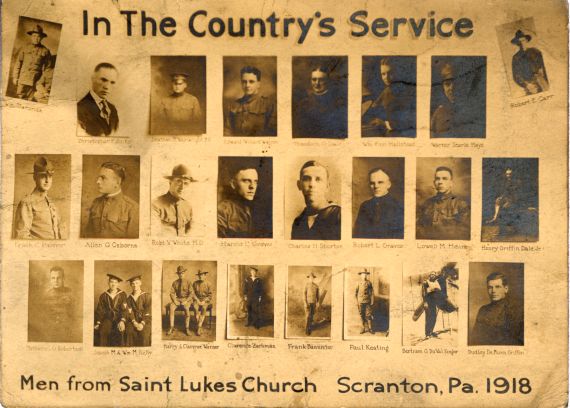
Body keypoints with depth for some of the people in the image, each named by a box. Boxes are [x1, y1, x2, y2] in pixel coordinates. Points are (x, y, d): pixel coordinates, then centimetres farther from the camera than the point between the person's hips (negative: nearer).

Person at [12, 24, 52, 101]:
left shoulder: (45, 51, 4)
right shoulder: (24, 48, 7)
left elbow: (47, 67, 8)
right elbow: (18, 63, 9)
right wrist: (15, 77, 4)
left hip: (35, 80, -1)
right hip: (23, 79, 1)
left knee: (29, 100, -2)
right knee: (19, 98, -3)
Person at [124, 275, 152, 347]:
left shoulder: (147, 296, 4)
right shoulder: (129, 298, 14)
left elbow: (148, 311, -5)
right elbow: (129, 311, 2)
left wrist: (142, 323, -19)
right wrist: (134, 322, -16)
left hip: (145, 320, -2)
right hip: (134, 320, 2)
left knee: (144, 331, -33)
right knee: (129, 329, -30)